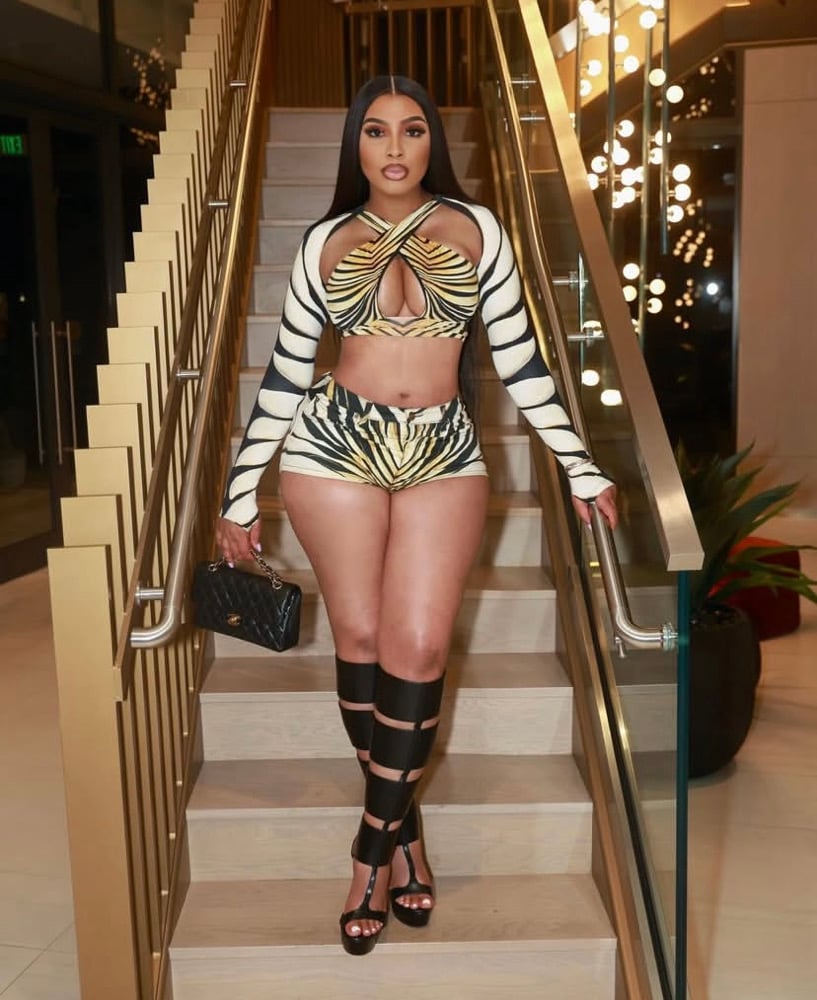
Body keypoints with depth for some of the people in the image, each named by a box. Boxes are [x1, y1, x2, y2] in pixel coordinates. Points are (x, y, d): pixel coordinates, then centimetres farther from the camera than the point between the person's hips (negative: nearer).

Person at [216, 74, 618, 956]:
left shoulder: (476, 229, 6)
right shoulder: (327, 242, 7)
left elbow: (517, 356, 8)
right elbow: (285, 374, 9)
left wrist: (579, 467, 7)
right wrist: (241, 493, 8)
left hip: (446, 455, 0)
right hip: (334, 449, 1)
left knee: (418, 647, -4)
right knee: (360, 637, 4)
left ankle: (375, 841, 14)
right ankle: (402, 823, 23)